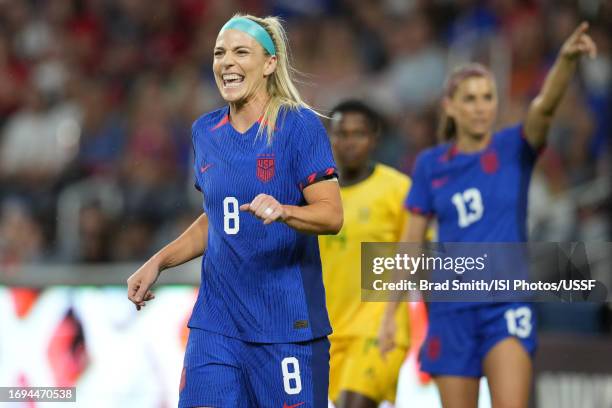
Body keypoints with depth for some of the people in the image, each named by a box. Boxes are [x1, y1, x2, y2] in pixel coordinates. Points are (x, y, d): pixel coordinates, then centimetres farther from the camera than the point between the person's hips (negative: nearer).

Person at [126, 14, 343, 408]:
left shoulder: (299, 125, -7)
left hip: (287, 323, -5)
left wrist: (282, 212, -32)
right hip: (215, 323, 5)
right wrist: (158, 262, 14)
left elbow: (332, 215, -13)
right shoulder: (206, 132, 11)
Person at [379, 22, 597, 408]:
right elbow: (411, 244, 10)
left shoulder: (514, 148, -1)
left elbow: (545, 107, -22)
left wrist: (567, 59, -41)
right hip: (451, 307, 2)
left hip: (507, 305, -2)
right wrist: (390, 313, 8)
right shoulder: (430, 165, 5)